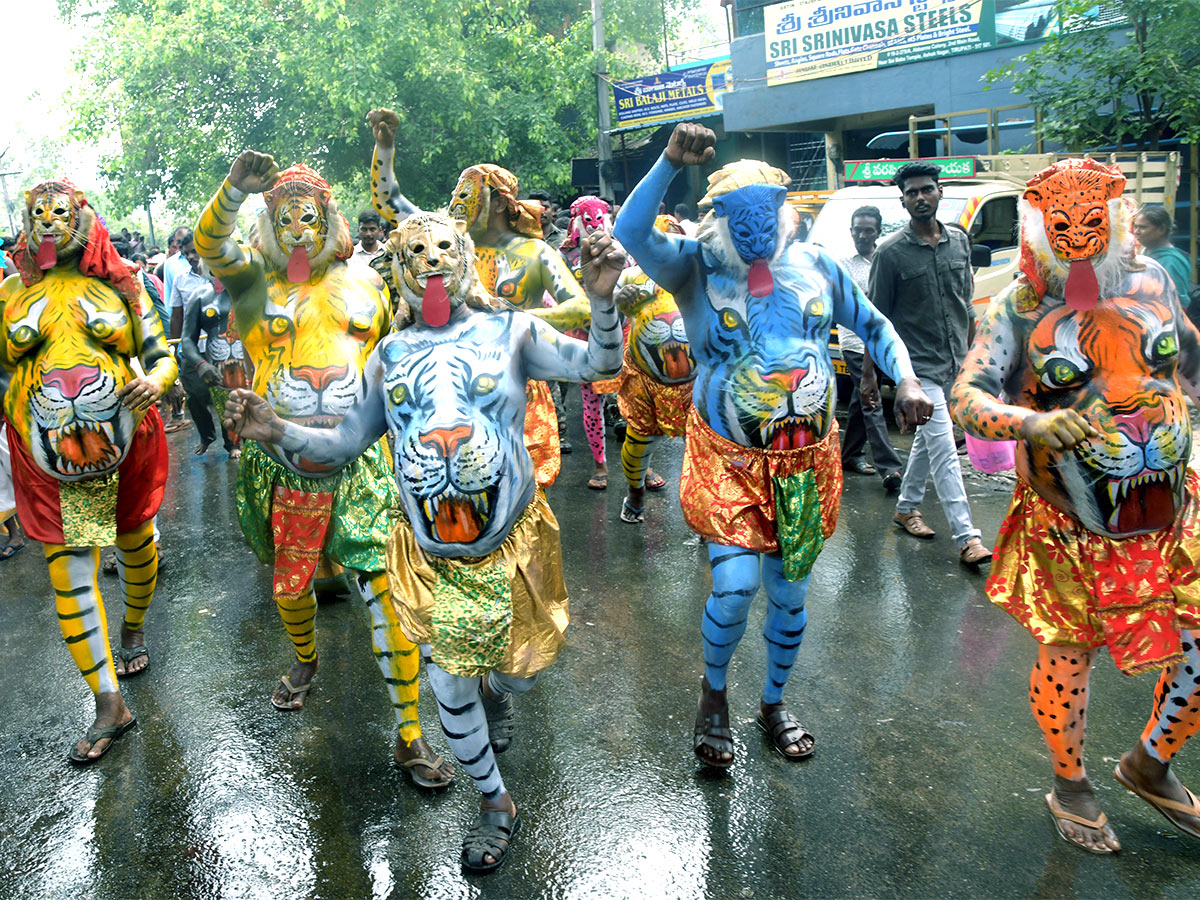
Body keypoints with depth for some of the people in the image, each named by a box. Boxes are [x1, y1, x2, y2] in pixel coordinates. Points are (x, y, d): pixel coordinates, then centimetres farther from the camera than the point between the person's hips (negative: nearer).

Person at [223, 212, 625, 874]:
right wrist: (278, 432, -9)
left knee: (519, 668, 14)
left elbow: (598, 364, -11)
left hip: (511, 540, -1)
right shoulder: (389, 354, 5)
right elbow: (346, 441, 7)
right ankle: (495, 803, 32)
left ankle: (497, 692, 54)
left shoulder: (508, 330, -3)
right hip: (430, 556, 2)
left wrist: (601, 299, -28)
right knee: (450, 692, 7)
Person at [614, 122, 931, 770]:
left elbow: (873, 326, 12)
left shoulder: (814, 266, 3)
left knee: (789, 593, 14)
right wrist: (670, 162, -33)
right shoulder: (696, 268, -6)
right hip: (729, 457, -3)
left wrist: (905, 379, -3)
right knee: (735, 586, -14)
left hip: (805, 458, 4)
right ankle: (713, 691, 19)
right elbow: (631, 235, -23)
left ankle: (773, 703, 38)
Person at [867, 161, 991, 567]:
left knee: (927, 439, 18)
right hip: (917, 366, -6)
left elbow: (965, 302, 16)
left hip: (954, 365, 6)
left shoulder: (959, 241, 7)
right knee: (944, 450, -10)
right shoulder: (891, 252, -9)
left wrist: (974, 350, 17)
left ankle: (906, 507, 35)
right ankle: (967, 537, -8)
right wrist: (869, 373, -5)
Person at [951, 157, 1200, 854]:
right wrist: (1028, 422, -34)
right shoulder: (1019, 308, -10)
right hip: (1070, 527, -4)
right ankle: (1071, 785, 34)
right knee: (1068, 653, 7)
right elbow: (965, 397, -18)